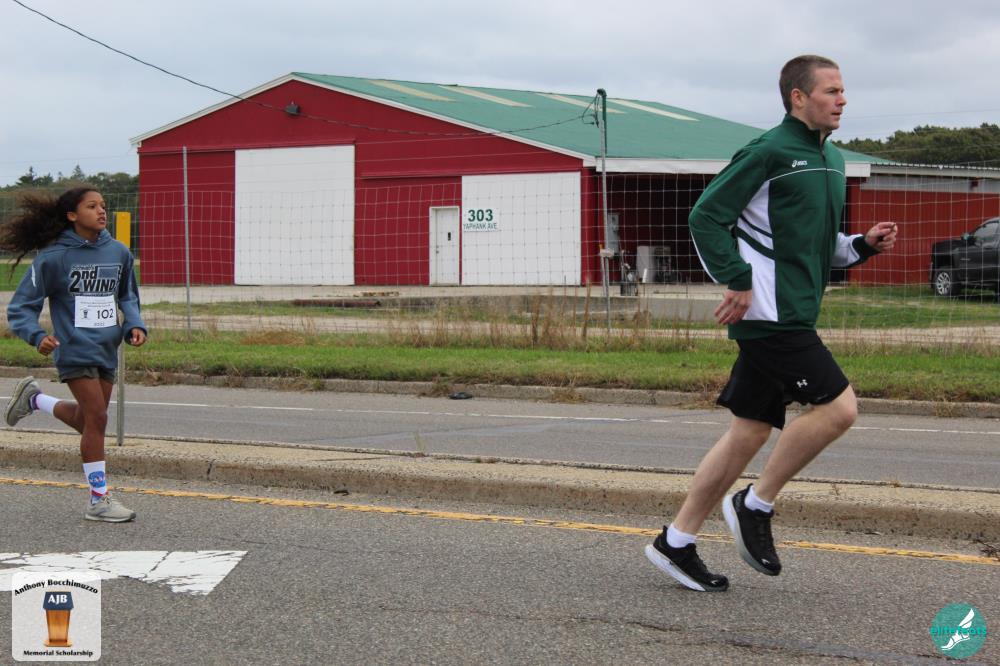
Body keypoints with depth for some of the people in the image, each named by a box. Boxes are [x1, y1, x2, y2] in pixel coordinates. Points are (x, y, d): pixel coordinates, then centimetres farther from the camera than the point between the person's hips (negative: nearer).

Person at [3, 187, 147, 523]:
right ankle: (99, 500, 2)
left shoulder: (118, 252, 5)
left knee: (87, 418, 15)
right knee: (96, 418, -8)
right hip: (75, 350, -6)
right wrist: (37, 336, -23)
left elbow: (128, 296, 21)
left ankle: (34, 398, 42)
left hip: (107, 350, 6)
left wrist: (135, 325, 2)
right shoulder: (53, 258, -9)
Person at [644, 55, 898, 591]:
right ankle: (756, 506, 0)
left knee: (750, 431, 8)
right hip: (769, 314, -9)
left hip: (792, 317, 9)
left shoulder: (832, 160, 19)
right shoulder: (769, 153, -9)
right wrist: (738, 282, -16)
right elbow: (705, 216, -11)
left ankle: (676, 542, 14)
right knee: (838, 406, -14)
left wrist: (864, 244, 10)